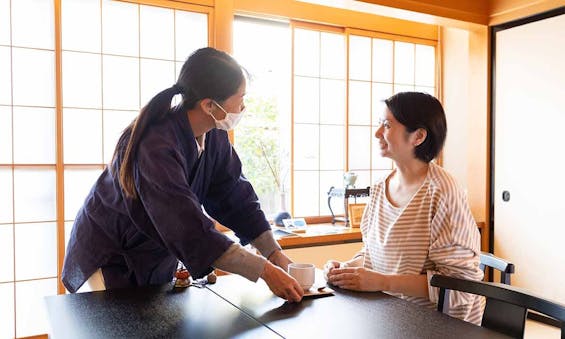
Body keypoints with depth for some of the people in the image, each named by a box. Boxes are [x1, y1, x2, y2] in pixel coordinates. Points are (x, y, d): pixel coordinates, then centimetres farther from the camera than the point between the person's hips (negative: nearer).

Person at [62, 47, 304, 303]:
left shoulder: (214, 137, -11)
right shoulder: (155, 147, -36)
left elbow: (237, 200, -7)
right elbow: (192, 231, -40)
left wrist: (276, 255, -13)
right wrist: (265, 271, -36)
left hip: (158, 257, 7)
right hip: (110, 257, -6)